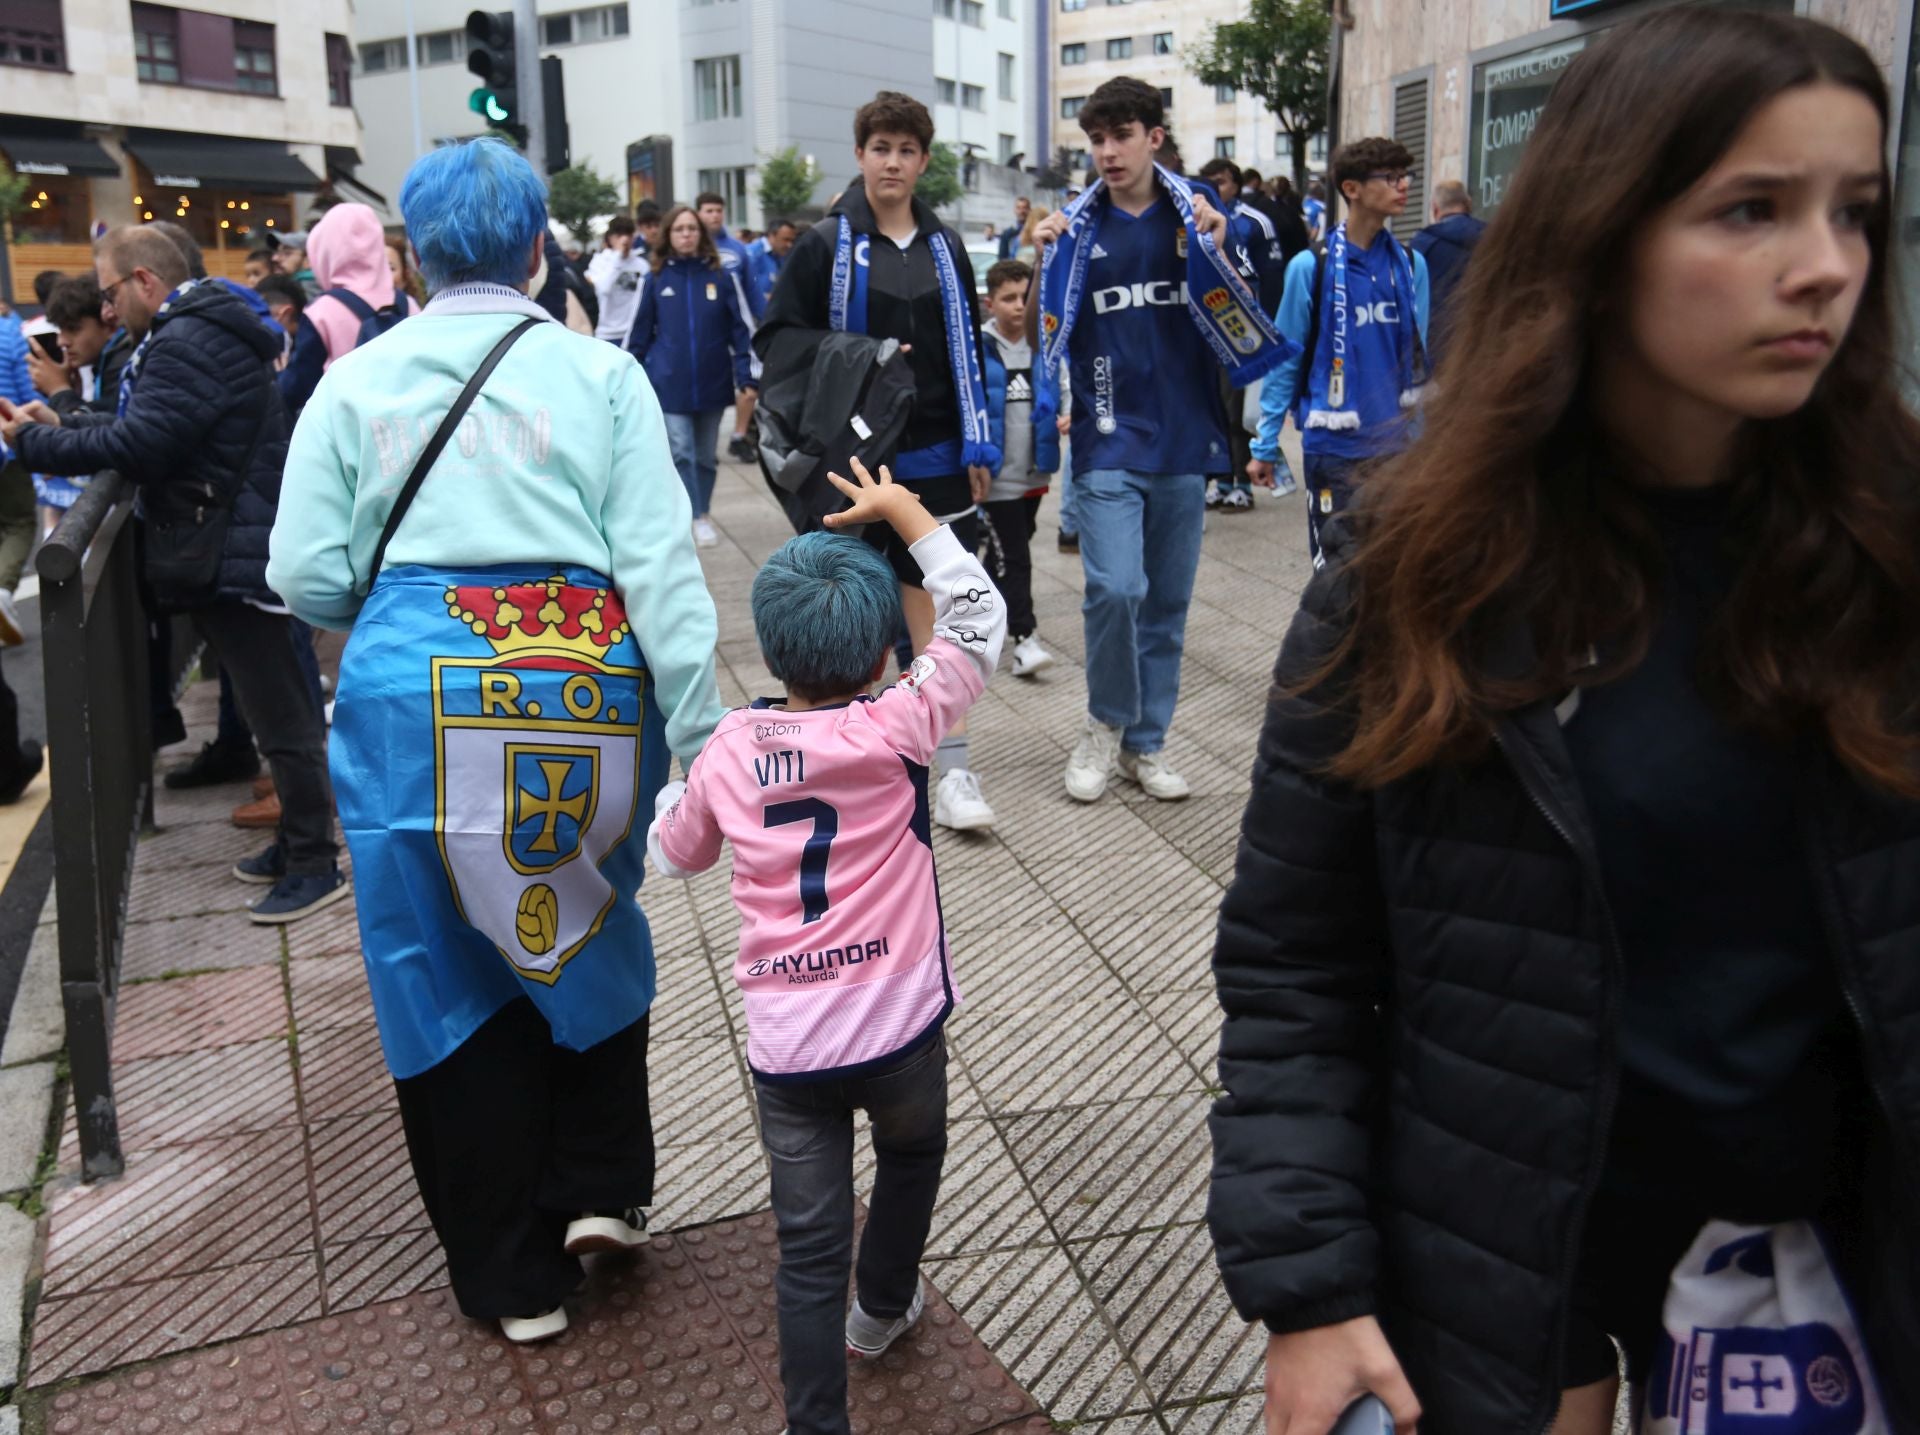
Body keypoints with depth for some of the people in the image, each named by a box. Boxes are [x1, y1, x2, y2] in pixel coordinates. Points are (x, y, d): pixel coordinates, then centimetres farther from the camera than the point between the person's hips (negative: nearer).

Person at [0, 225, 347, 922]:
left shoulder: (188, 344, -18)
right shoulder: (201, 330, 16)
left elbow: (137, 446, -24)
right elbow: (150, 424, 20)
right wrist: (64, 423, 13)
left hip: (235, 558, -11)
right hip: (231, 550, 11)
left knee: (281, 716, -3)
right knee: (276, 708, 16)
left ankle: (315, 865, 4)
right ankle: (299, 840, 26)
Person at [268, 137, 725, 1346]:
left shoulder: (356, 382, 5)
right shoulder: (599, 372, 1)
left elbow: (308, 577, 3)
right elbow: (662, 566, -6)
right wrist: (702, 737, -4)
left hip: (413, 702, 1)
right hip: (584, 697, 0)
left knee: (450, 980, 13)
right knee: (587, 930, 26)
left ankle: (516, 1272, 26)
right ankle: (602, 1188, 25)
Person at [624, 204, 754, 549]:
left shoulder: (721, 277, -1)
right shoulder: (655, 280, 1)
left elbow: (741, 327, 2)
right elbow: (639, 332, 6)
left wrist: (745, 374, -5)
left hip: (712, 382, 1)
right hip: (670, 383, -1)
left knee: (705, 454, 12)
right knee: (681, 452, -8)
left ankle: (703, 515, 25)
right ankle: (696, 518, -3)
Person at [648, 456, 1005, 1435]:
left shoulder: (729, 748, -1)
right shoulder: (896, 728, -12)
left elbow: (672, 854, 16)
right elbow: (979, 620, -2)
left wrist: (685, 783, 34)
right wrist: (904, 511, 3)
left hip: (784, 1046, 1)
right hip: (897, 1028, -1)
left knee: (809, 1244, 10)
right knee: (913, 1155, 30)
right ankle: (881, 1308, 50)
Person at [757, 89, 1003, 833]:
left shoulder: (944, 246, 10)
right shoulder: (826, 244, -1)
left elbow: (967, 349, 12)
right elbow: (778, 339, -1)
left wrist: (978, 442, 6)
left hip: (934, 454, 2)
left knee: (933, 603, -2)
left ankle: (955, 769, 0)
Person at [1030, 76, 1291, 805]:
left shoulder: (1196, 217, 3)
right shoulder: (1077, 227, 2)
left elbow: (1241, 336, -1)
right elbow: (1044, 343, 3)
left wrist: (1217, 252, -14)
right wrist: (1048, 262, -11)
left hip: (1184, 441, 2)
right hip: (1109, 443, -2)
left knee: (1168, 601, 8)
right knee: (1114, 589, -15)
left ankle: (1145, 743, 23)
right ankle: (1106, 723, 10)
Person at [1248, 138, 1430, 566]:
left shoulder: (1411, 264, 4)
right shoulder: (1312, 267, -9)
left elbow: (1418, 357, 9)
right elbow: (1285, 361, -5)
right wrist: (1265, 446, -4)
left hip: (1398, 440, 4)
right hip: (1335, 445, -4)